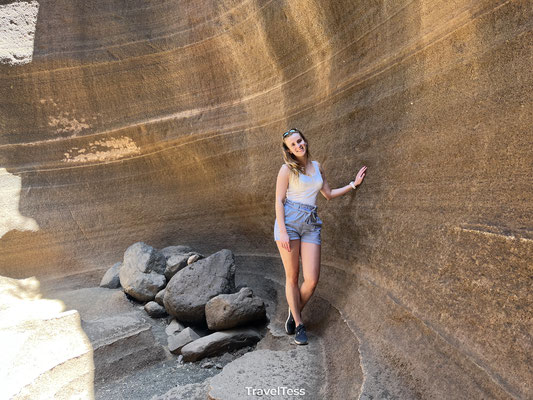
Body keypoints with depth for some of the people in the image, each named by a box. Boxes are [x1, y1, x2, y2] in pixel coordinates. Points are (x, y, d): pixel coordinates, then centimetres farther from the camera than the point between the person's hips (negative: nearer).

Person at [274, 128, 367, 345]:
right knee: (292, 276, 2)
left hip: (311, 224, 4)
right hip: (289, 221, -4)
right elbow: (279, 200, -4)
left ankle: (294, 314, 22)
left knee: (312, 280, -5)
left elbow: (329, 194, 24)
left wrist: (353, 184, 19)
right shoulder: (287, 169, 1)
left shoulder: (317, 167, 16)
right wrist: (282, 231, -13)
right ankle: (298, 325, 17)